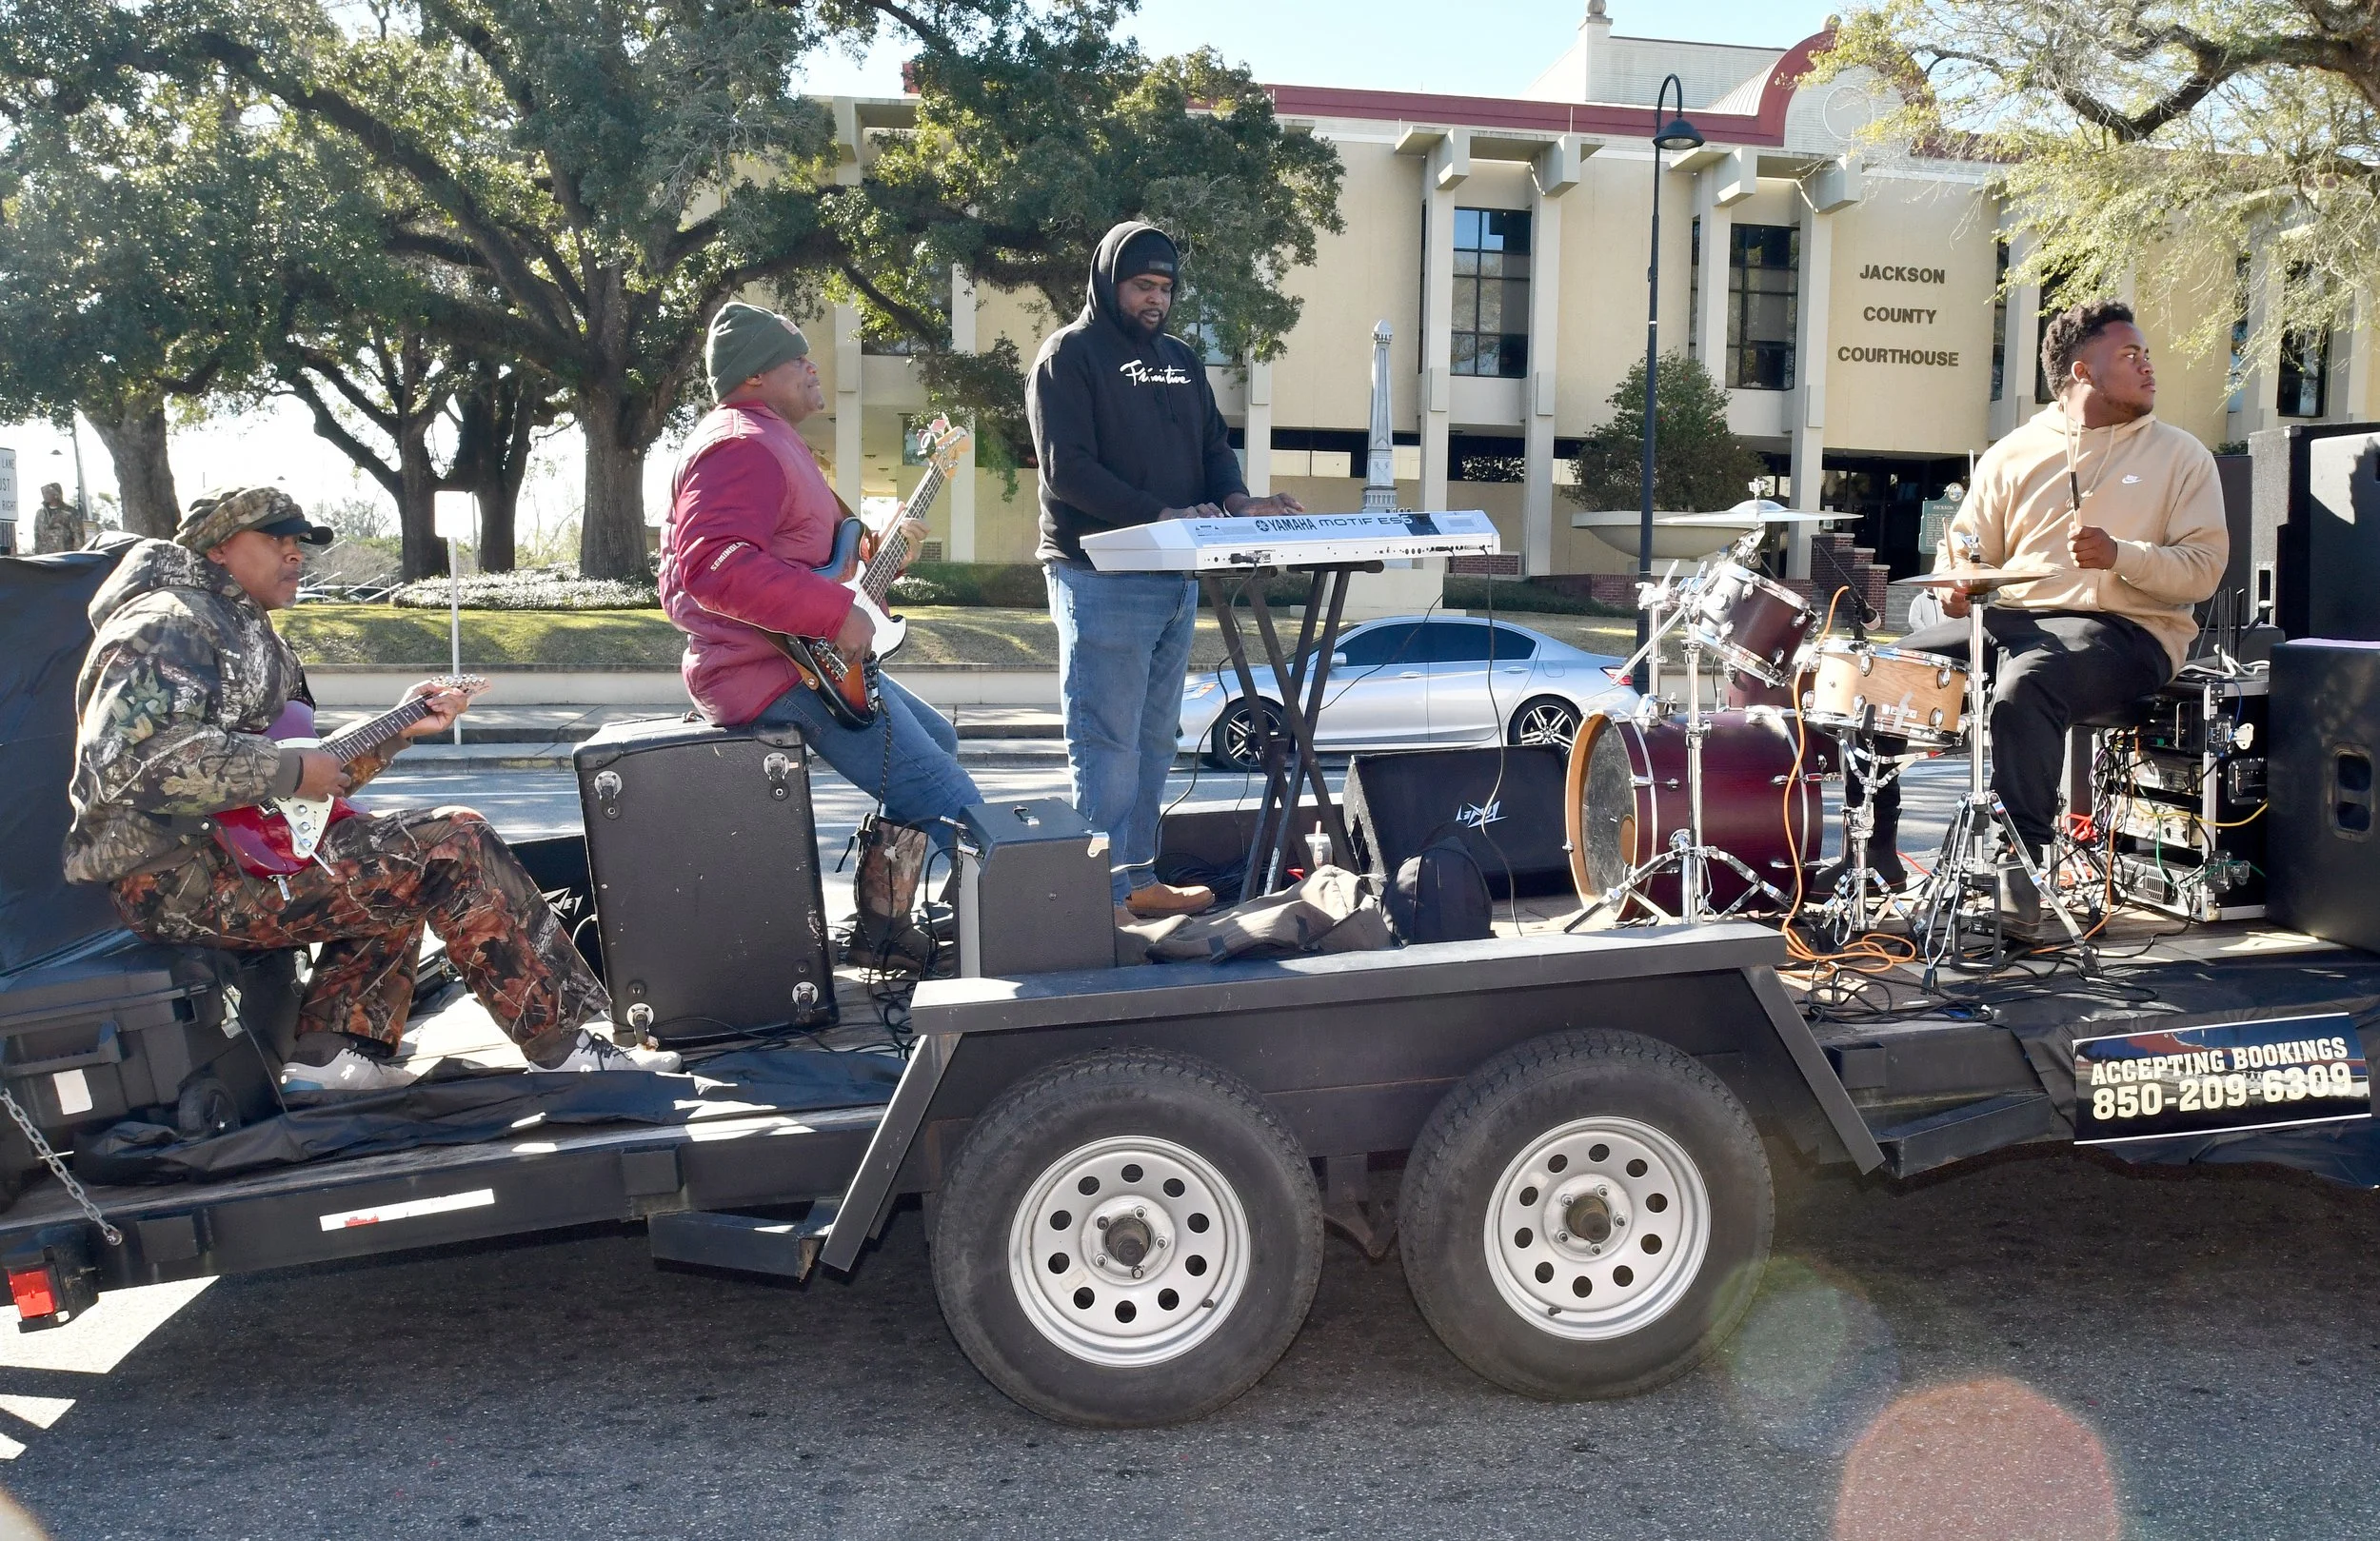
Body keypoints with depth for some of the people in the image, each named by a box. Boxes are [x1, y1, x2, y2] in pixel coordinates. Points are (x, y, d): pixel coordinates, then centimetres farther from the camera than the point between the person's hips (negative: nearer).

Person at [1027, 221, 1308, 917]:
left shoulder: (1180, 359, 20)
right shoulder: (1070, 355, -3)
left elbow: (1214, 447, 19)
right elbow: (1067, 467, -14)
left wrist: (1236, 502, -4)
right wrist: (1160, 514, -22)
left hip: (1176, 577, 8)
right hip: (1102, 578, -8)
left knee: (1154, 739, 12)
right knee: (1107, 743, -8)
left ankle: (1137, 878, 20)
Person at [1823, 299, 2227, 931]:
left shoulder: (2180, 456, 7)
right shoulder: (2013, 454, 15)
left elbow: (2204, 568, -1)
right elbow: (1968, 544, 15)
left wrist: (2121, 556, -19)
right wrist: (1956, 585, -9)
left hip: (2122, 628, -4)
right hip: (2011, 618, 4)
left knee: (2023, 686, -36)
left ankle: (2018, 870, -28)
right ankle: (1873, 849, -3)